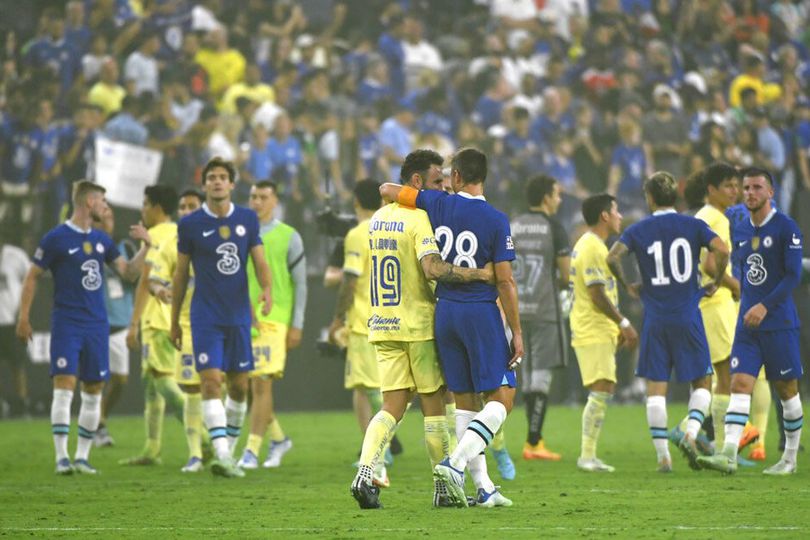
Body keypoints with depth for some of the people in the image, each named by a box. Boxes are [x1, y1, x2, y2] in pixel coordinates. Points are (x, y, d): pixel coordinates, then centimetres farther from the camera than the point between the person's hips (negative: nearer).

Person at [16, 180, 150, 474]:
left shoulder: (101, 240, 12)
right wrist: (24, 317, -5)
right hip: (66, 324, -6)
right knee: (64, 386, -12)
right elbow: (32, 277, -1)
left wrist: (145, 246, -1)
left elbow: (129, 273, 14)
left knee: (94, 389, 4)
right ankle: (62, 457, -11)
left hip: (97, 325, 6)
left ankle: (82, 456, 11)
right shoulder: (56, 238, -5)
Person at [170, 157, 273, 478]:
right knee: (211, 381, -15)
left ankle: (228, 448, 23)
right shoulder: (190, 224, -1)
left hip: (239, 315, 3)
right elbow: (181, 274, 6)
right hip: (206, 316, -3)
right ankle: (222, 456, -20)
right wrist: (174, 321, 7)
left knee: (239, 385, 7)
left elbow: (260, 261, 3)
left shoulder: (248, 219, 5)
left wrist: (266, 290, -19)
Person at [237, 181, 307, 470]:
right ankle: (278, 438, 23)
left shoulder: (289, 237, 3)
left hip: (273, 320, -4)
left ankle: (252, 451, -11)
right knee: (247, 386, 4)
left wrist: (297, 325, -3)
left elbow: (300, 283, 3)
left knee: (261, 384, -12)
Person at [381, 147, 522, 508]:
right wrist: (517, 332, -4)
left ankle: (483, 487, 8)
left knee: (464, 401, 9)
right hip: (481, 313, -5)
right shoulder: (496, 220, -9)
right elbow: (505, 281, -10)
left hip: (444, 312, 5)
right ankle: (455, 464, -19)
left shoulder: (437, 204, 0)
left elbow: (387, 190, 11)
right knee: (501, 398, 0)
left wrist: (395, 196, 33)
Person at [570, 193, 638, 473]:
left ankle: (589, 454, 12)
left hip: (599, 332, 11)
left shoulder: (592, 245, 18)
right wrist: (624, 323, -16)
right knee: (600, 391, -13)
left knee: (604, 391, 10)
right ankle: (587, 456, -13)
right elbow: (597, 295, -20)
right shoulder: (592, 248, -15)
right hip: (594, 333, -11)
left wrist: (619, 325, 22)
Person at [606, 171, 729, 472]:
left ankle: (663, 455, -1)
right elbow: (721, 249, -12)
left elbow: (612, 257, -10)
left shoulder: (639, 230, 3)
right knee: (702, 382, 10)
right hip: (688, 317, 0)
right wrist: (716, 283, 2)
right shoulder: (693, 226, 2)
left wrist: (627, 286, 5)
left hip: (655, 320, 0)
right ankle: (691, 433, -14)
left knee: (655, 388, 4)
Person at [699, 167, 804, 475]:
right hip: (747, 323, 5)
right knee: (740, 384, -9)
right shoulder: (741, 232, 13)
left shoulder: (786, 228, -7)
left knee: (786, 390, 4)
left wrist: (765, 306, -21)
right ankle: (729, 454, -20)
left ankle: (790, 458, 16)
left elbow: (793, 275, -13)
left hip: (780, 323, -5)